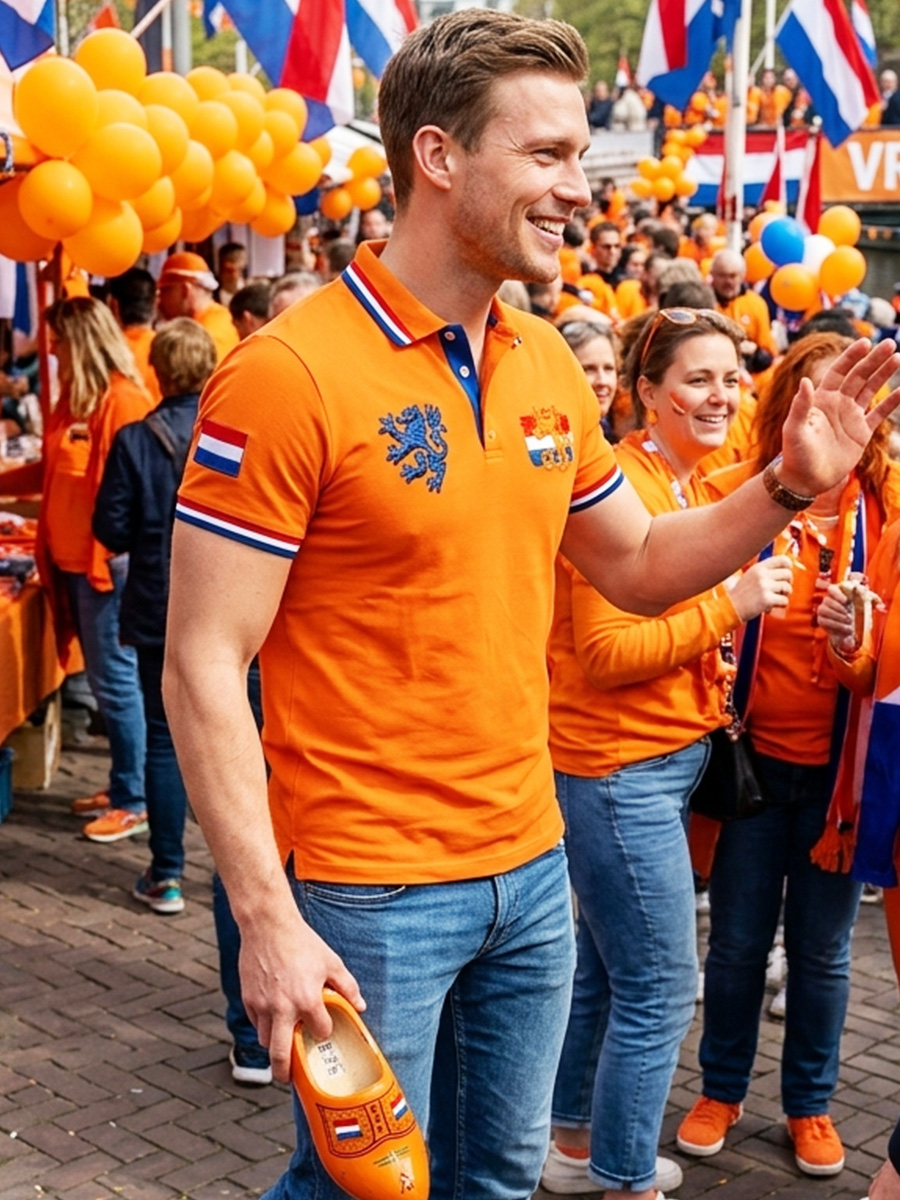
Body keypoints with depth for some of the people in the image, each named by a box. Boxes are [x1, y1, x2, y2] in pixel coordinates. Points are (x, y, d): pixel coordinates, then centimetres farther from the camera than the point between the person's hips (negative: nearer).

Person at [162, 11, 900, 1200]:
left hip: (532, 866, 7)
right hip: (370, 896, -6)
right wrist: (267, 922, -21)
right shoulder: (289, 372, -18)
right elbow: (203, 667, -17)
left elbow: (637, 566, 16)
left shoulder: (548, 363, 4)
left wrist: (786, 484, -1)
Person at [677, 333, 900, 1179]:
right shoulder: (735, 493, -7)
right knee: (737, 941, 11)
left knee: (822, 948, 13)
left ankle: (809, 1103, 32)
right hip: (755, 754, -1)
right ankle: (721, 1089, 33)